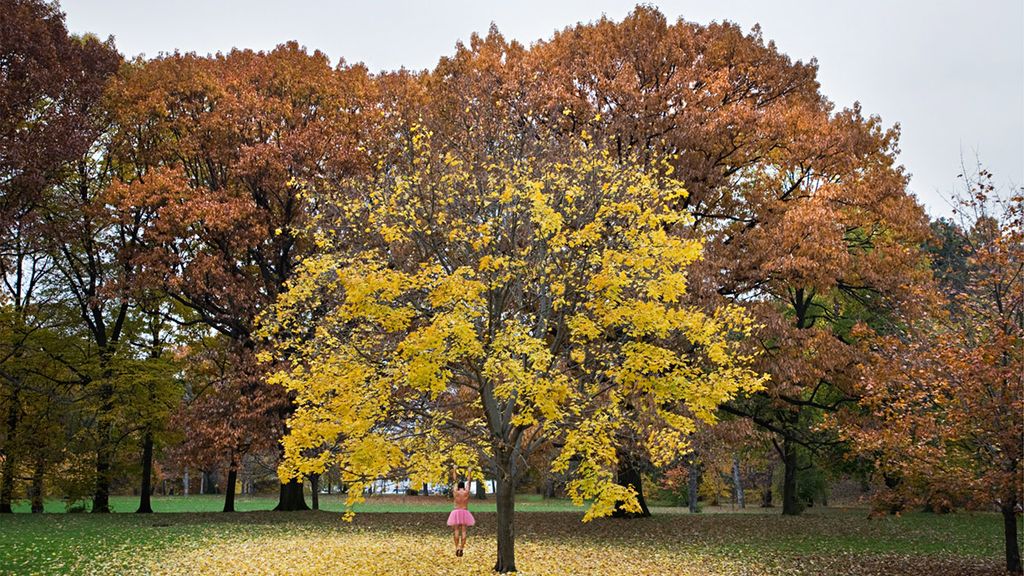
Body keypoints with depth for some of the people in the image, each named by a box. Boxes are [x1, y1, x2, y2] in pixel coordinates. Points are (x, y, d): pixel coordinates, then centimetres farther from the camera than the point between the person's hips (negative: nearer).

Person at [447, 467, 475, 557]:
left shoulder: (455, 492, 0)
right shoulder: (466, 492, 0)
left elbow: (454, 481, 12)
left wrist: (454, 470, 24)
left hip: (456, 512, 0)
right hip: (465, 512, 0)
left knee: (456, 530, -2)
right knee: (463, 530, -2)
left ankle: (457, 547, -12)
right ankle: (461, 548, -10)